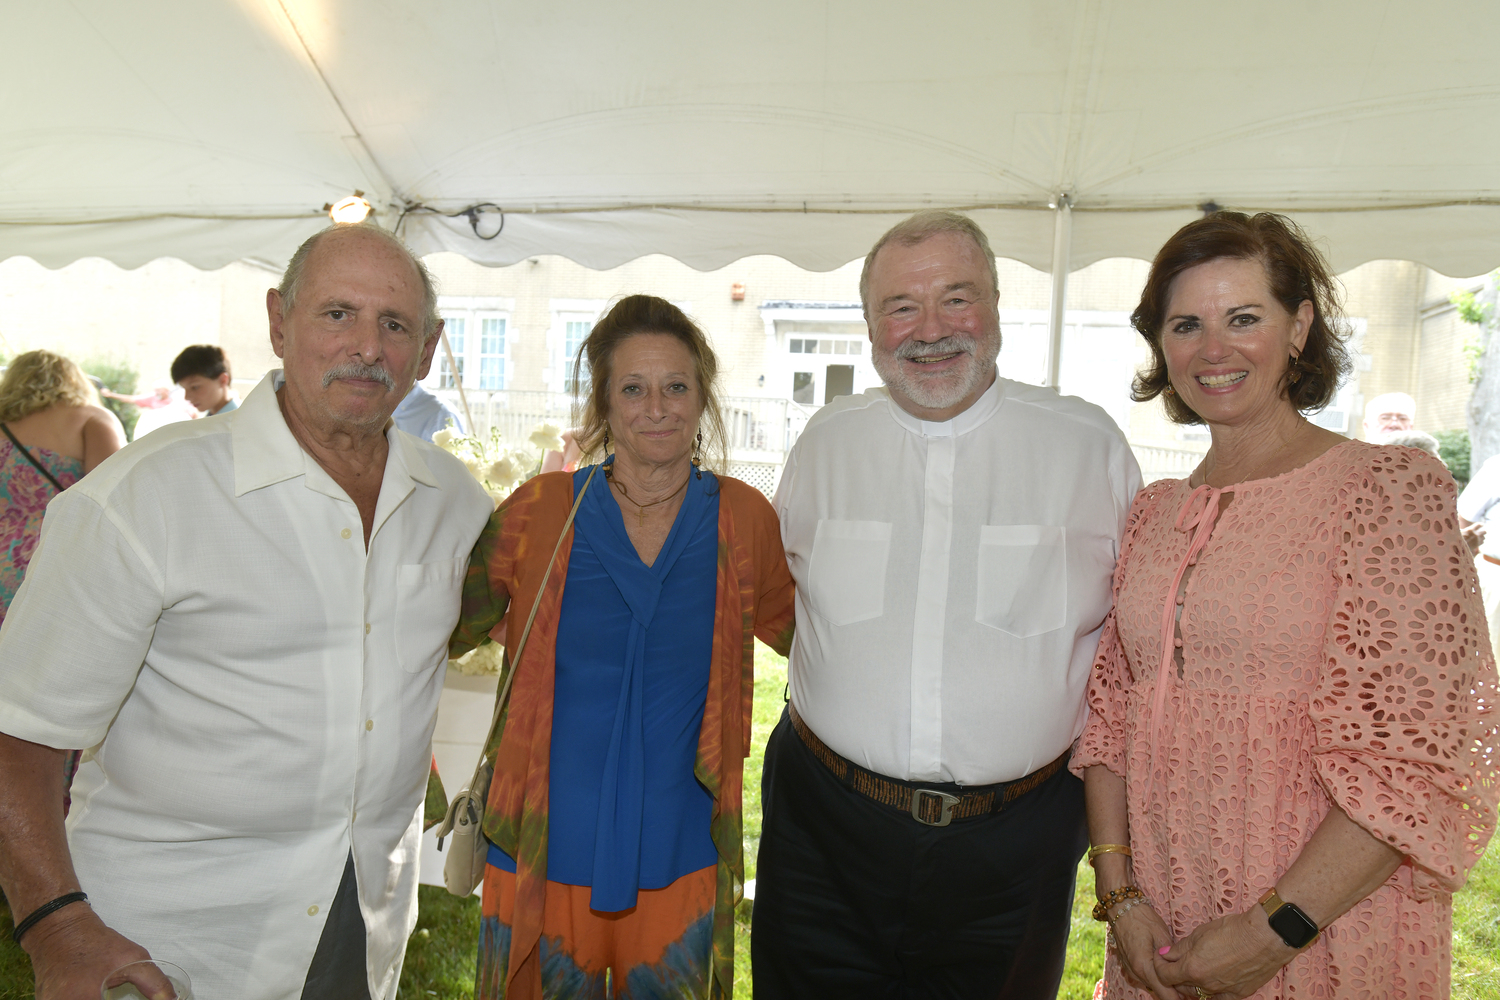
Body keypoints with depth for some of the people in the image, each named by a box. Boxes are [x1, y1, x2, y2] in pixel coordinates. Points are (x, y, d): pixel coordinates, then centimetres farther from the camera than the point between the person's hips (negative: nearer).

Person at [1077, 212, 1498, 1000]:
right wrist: (1119, 892, -4)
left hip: (1328, 934, -4)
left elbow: (1422, 755, -15)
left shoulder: (1391, 488, -10)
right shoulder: (1153, 511, 5)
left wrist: (1276, 928, -16)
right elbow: (1112, 713, 5)